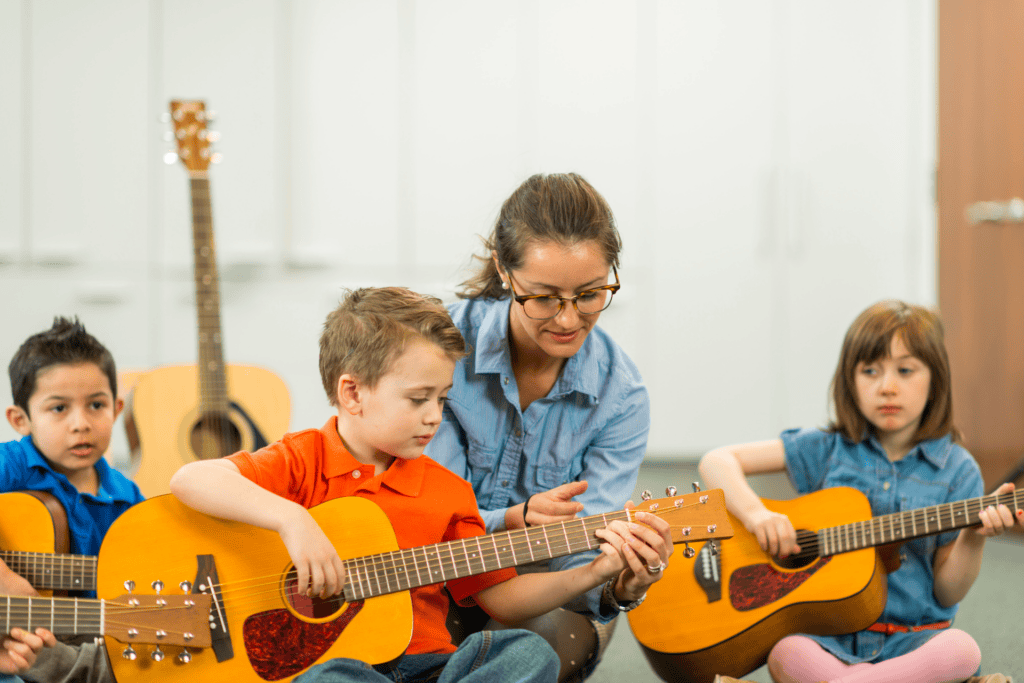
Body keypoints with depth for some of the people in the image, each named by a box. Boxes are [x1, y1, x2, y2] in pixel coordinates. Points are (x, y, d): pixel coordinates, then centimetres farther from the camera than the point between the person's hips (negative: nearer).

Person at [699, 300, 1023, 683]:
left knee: (960, 651, -35)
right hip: (828, 635, -1)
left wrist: (974, 537, -14)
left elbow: (948, 593, 4)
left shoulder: (957, 471, 5)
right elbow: (716, 462, 4)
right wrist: (756, 513, -13)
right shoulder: (826, 449, 7)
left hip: (913, 641, 1)